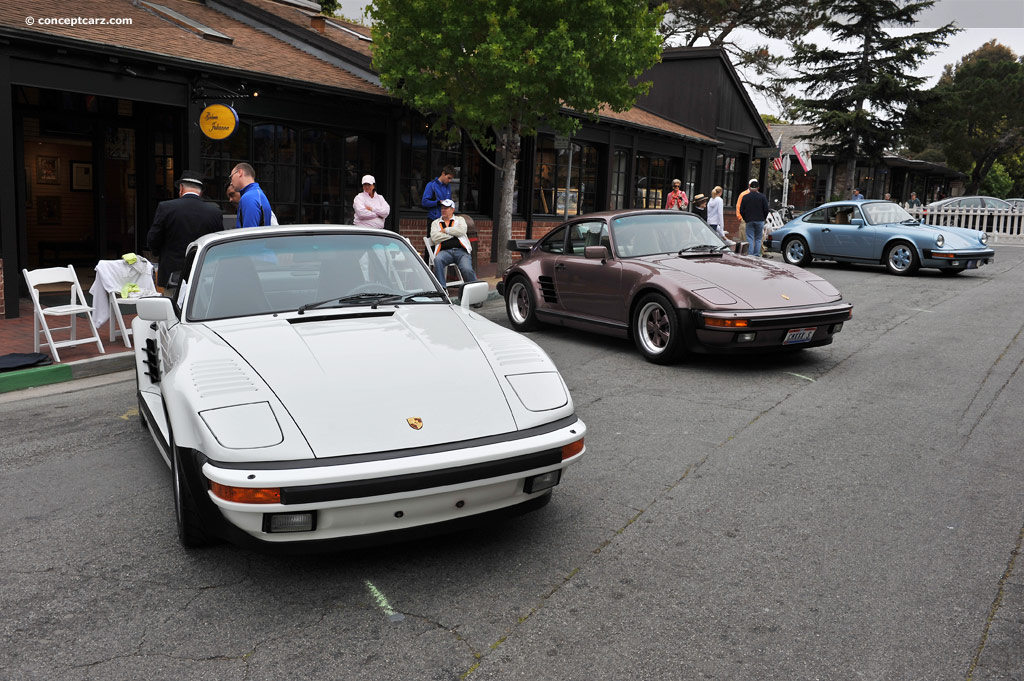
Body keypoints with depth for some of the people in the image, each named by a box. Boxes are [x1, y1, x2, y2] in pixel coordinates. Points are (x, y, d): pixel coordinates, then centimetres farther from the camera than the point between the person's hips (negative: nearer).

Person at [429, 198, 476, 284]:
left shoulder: (459, 219, 23)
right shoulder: (435, 223, 23)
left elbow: (462, 230, -1)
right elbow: (434, 237, 3)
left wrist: (445, 230, 4)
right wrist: (453, 234, 4)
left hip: (461, 250, 0)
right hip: (445, 251, 1)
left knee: (467, 270, -28)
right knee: (437, 260, -35)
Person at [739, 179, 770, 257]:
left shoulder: (745, 197, 1)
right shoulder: (762, 196, -1)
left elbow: (741, 210, 1)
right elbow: (766, 209, -1)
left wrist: (745, 219, 14)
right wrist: (763, 218, 13)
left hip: (749, 221, 0)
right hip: (760, 221, 0)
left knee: (750, 239, 2)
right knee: (758, 239, 6)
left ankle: (750, 255, -5)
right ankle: (757, 255, 3)